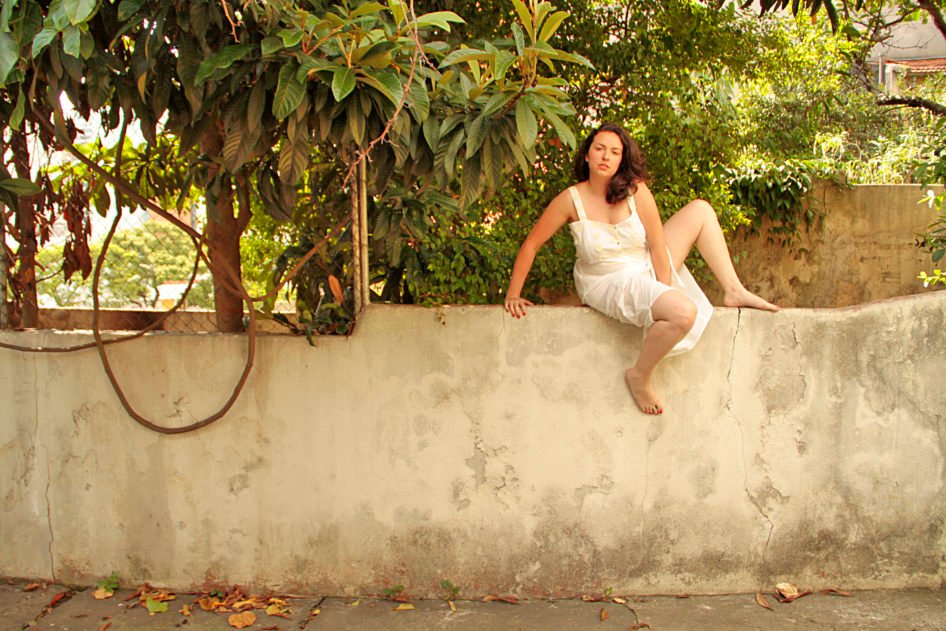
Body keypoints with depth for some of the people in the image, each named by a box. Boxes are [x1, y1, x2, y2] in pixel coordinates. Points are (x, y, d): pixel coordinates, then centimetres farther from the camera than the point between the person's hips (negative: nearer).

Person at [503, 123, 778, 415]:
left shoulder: (636, 191, -12)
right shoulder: (572, 199, -18)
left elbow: (657, 245, -10)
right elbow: (530, 245, -13)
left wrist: (665, 289, -14)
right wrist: (513, 295, -12)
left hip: (648, 268, 5)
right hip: (610, 282, -5)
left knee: (700, 210, 3)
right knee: (684, 312, -30)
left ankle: (734, 292, 8)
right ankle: (639, 377, -9)